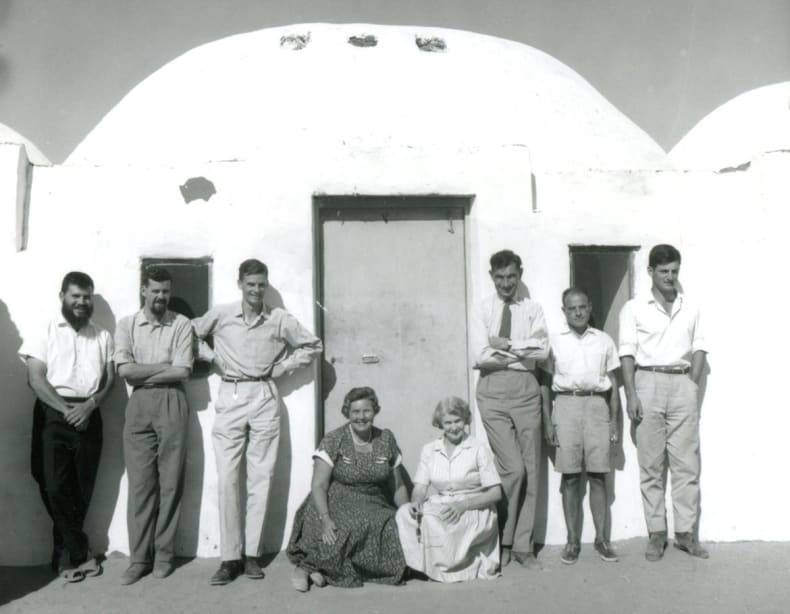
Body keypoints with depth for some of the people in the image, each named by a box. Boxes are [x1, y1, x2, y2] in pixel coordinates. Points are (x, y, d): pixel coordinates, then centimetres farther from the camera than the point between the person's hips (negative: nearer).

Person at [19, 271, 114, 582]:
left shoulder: (102, 336, 11)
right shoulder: (44, 332, 2)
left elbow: (109, 378, 6)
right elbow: (36, 379, -6)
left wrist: (89, 405, -12)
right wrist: (67, 410, -15)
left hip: (89, 416, 2)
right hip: (53, 414, -2)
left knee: (82, 488, 5)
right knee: (55, 487, -3)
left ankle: (65, 555, 20)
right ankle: (80, 553, 9)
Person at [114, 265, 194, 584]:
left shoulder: (181, 324, 4)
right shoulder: (126, 324, 7)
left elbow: (182, 371, -6)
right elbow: (125, 370, -5)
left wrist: (143, 373, -6)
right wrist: (164, 366, -5)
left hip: (171, 403, -1)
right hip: (139, 405, 1)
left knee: (170, 481, 2)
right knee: (140, 482, 1)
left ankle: (164, 554, 13)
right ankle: (139, 557, 8)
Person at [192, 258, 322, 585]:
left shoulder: (280, 319, 3)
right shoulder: (220, 315, 3)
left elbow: (312, 345, 10)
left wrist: (284, 366, 3)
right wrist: (213, 357, 4)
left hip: (264, 397, 0)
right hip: (230, 397, 0)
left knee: (260, 478, 1)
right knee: (227, 478, -3)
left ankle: (252, 554, 10)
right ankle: (230, 557, 4)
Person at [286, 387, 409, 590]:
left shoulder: (386, 440, 8)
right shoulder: (333, 441, -4)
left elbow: (398, 487, 14)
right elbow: (318, 485, -11)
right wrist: (325, 519, -25)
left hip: (375, 508, 5)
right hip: (337, 505, -4)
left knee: (401, 534, -24)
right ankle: (307, 565, -14)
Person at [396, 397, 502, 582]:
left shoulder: (478, 449, -1)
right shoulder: (429, 450, 10)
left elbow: (496, 493, -5)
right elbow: (420, 487, 6)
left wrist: (463, 505, -21)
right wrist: (416, 502, -20)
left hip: (475, 510, -4)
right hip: (440, 507, 4)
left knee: (433, 520, -34)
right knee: (404, 514, -25)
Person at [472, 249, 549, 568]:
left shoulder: (532, 309, 8)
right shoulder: (484, 309, 5)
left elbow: (542, 350, -5)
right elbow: (480, 356, -7)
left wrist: (507, 345, -9)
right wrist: (522, 354, -7)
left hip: (525, 389, 2)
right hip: (493, 390, -2)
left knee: (530, 470, 5)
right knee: (513, 468, -9)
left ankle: (523, 545, 17)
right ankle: (503, 540, 11)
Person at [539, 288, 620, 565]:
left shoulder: (604, 340, 10)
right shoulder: (554, 341, 7)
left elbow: (613, 384, 12)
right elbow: (545, 383, 6)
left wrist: (614, 421, 7)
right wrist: (547, 421, 0)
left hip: (597, 404, 1)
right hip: (566, 405, -1)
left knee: (598, 476, 2)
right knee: (570, 476, 1)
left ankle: (601, 538, 11)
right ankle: (572, 540, 9)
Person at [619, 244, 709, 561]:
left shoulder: (690, 308, 12)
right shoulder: (634, 308, 2)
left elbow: (699, 348, 12)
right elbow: (627, 354, -2)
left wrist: (693, 385, -1)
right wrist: (631, 395, -9)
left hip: (683, 384, 3)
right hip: (648, 383, -2)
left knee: (687, 463, 3)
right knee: (651, 464, 2)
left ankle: (686, 531, 11)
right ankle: (656, 533, 9)